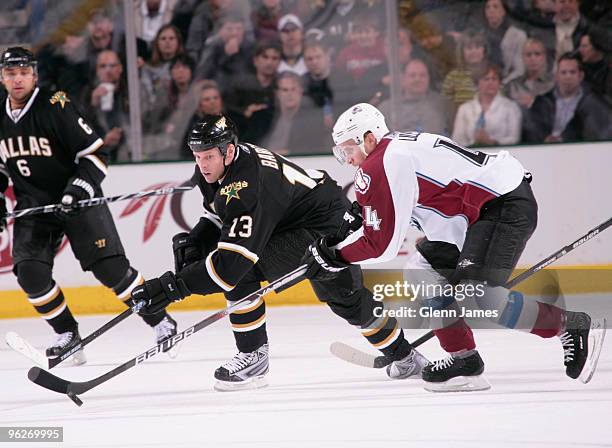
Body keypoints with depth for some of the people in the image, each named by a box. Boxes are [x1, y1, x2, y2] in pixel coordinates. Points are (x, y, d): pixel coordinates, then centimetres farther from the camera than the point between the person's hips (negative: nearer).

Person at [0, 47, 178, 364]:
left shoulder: (56, 108, -16)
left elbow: (96, 153, -14)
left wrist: (81, 186, -25)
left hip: (77, 199, -5)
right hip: (34, 205, 5)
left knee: (111, 268, -11)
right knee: (30, 273, -14)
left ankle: (161, 322, 5)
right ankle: (67, 335, 3)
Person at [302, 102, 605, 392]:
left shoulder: (381, 166, -14)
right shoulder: (397, 146, 17)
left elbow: (381, 244, -13)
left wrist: (332, 254, -2)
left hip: (506, 205, -11)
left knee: (479, 294, -21)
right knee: (429, 270, 13)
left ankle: (574, 327, -9)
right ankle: (464, 360, 12)